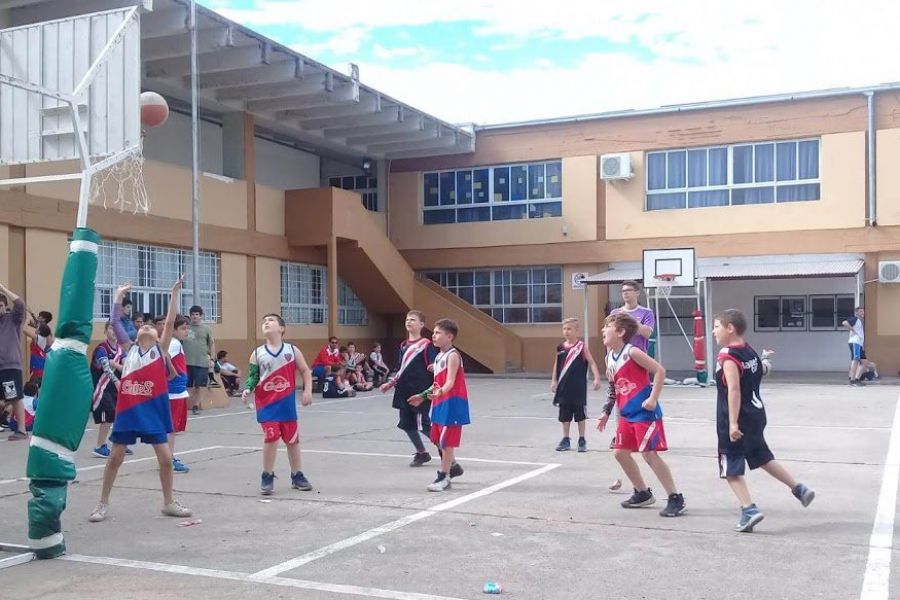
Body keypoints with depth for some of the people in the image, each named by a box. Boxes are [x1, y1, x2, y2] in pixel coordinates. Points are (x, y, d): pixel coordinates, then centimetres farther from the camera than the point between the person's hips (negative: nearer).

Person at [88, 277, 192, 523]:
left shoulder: (161, 349, 3)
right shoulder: (129, 349, 6)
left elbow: (170, 321, -6)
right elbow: (115, 322, 1)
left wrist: (175, 293, -11)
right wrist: (119, 295, 0)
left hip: (154, 410, -1)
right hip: (128, 410, 1)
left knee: (166, 457, 0)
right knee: (115, 458, 6)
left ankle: (169, 502, 18)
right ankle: (103, 503, 19)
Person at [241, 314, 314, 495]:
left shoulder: (292, 350, 0)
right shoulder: (257, 354, 1)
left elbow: (305, 371, 5)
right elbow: (252, 376, 2)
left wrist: (307, 391, -6)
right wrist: (247, 389, -17)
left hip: (287, 402, 1)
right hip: (267, 403, -1)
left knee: (292, 438, 9)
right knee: (271, 437, -9)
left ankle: (297, 476, 24)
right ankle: (267, 477, 7)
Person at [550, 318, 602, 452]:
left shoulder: (582, 346, -6)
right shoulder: (560, 348, 5)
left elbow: (592, 363, -9)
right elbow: (556, 365, 13)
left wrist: (597, 378, -20)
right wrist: (553, 381, 9)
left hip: (578, 387, -4)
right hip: (564, 387, 4)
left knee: (580, 414, 5)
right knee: (564, 415, 10)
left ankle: (582, 440, 15)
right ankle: (565, 440, 20)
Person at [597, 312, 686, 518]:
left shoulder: (632, 352, -16)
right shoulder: (609, 358, 9)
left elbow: (660, 371, -17)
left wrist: (653, 399, -21)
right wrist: (607, 412, 19)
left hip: (645, 413, -9)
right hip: (627, 415, 9)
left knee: (649, 454, -10)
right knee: (620, 452, 12)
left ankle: (676, 499, 0)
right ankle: (643, 493, 28)